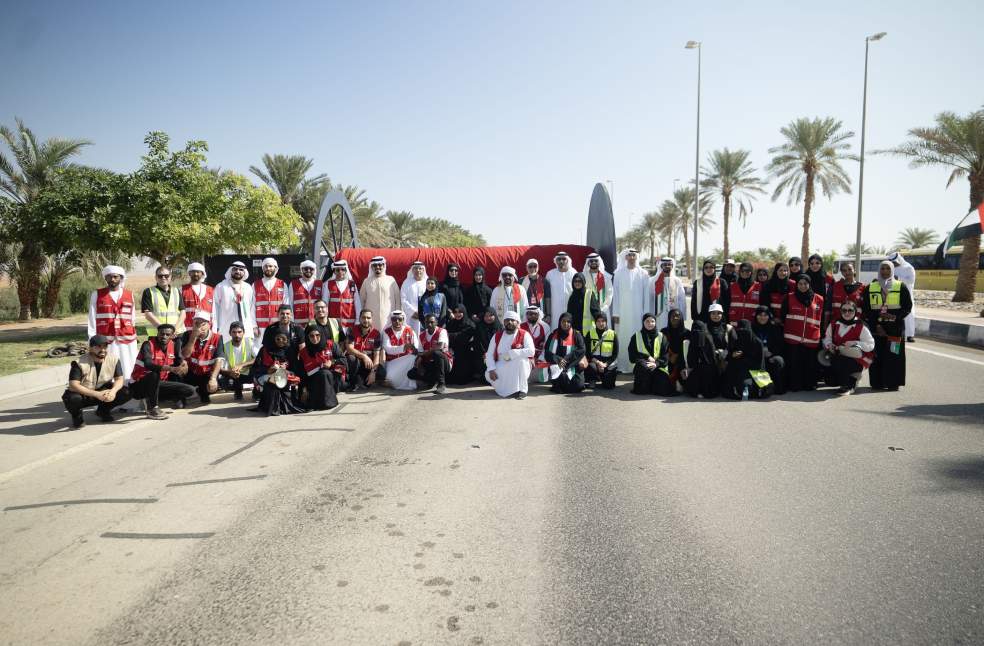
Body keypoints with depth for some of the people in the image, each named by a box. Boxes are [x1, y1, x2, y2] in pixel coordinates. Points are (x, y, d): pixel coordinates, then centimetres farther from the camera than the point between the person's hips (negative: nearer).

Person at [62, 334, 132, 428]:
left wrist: (113, 391, -30)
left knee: (126, 393, -19)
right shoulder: (79, 363, -21)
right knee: (73, 399, -37)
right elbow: (74, 385, -28)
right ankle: (76, 416, 1)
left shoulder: (114, 359, -9)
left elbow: (119, 379, -7)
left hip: (103, 391, 3)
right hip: (83, 394, -3)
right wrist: (97, 394, -37)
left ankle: (103, 410, 10)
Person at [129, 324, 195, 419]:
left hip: (158, 383, 6)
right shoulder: (148, 345, -19)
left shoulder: (174, 345, -1)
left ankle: (151, 399, 3)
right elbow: (148, 364, -38)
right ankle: (152, 409, -23)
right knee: (155, 373, -38)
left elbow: (179, 362, -2)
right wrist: (171, 369, -50)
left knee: (190, 390, -6)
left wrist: (183, 364, -28)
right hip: (138, 385, -6)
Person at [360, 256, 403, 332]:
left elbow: (397, 299, 7)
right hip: (371, 318, 1)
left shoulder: (391, 280, 4)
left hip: (388, 317, -1)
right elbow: (362, 300, 15)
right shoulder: (367, 281, 10)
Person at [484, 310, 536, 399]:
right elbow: (489, 354, -1)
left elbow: (531, 351, -23)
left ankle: (522, 389, -21)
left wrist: (511, 353, -27)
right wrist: (491, 369, -19)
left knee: (520, 359, -34)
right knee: (488, 375, -24)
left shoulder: (524, 335, -7)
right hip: (501, 367, 3)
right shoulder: (497, 335, 4)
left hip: (520, 367, -3)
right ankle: (505, 387, 3)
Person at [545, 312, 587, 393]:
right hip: (557, 366, 0)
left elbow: (581, 351, -6)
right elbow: (547, 352, -1)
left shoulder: (576, 335, 4)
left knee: (577, 386, -20)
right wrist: (558, 360, -18)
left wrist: (567, 360, -14)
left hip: (573, 367, 0)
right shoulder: (553, 335, 6)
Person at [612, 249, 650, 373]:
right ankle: (622, 365, 6)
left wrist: (645, 314, -1)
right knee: (622, 339, -1)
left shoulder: (643, 274, 4)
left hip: (638, 312, 0)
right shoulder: (618, 273, 4)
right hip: (622, 312, 0)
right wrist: (615, 313, -3)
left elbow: (646, 295, 3)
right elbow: (615, 294, 3)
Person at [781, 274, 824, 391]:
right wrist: (786, 329, 6)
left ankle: (810, 384, 16)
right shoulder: (789, 298, 5)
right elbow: (782, 316, 8)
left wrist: (822, 335, 11)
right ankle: (793, 385, 7)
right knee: (794, 363, 0)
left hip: (812, 338, 1)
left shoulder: (819, 299, 8)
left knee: (810, 363, 4)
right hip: (793, 338, -1)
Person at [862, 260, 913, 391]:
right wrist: (876, 324, -6)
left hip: (895, 328, -1)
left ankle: (893, 383, 4)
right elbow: (866, 309, 6)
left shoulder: (901, 287, 6)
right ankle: (877, 383, 6)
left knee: (894, 356, -2)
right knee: (877, 356, 0)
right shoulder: (870, 288, 9)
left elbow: (907, 306, 3)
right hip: (876, 328, 1)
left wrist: (895, 316, -14)